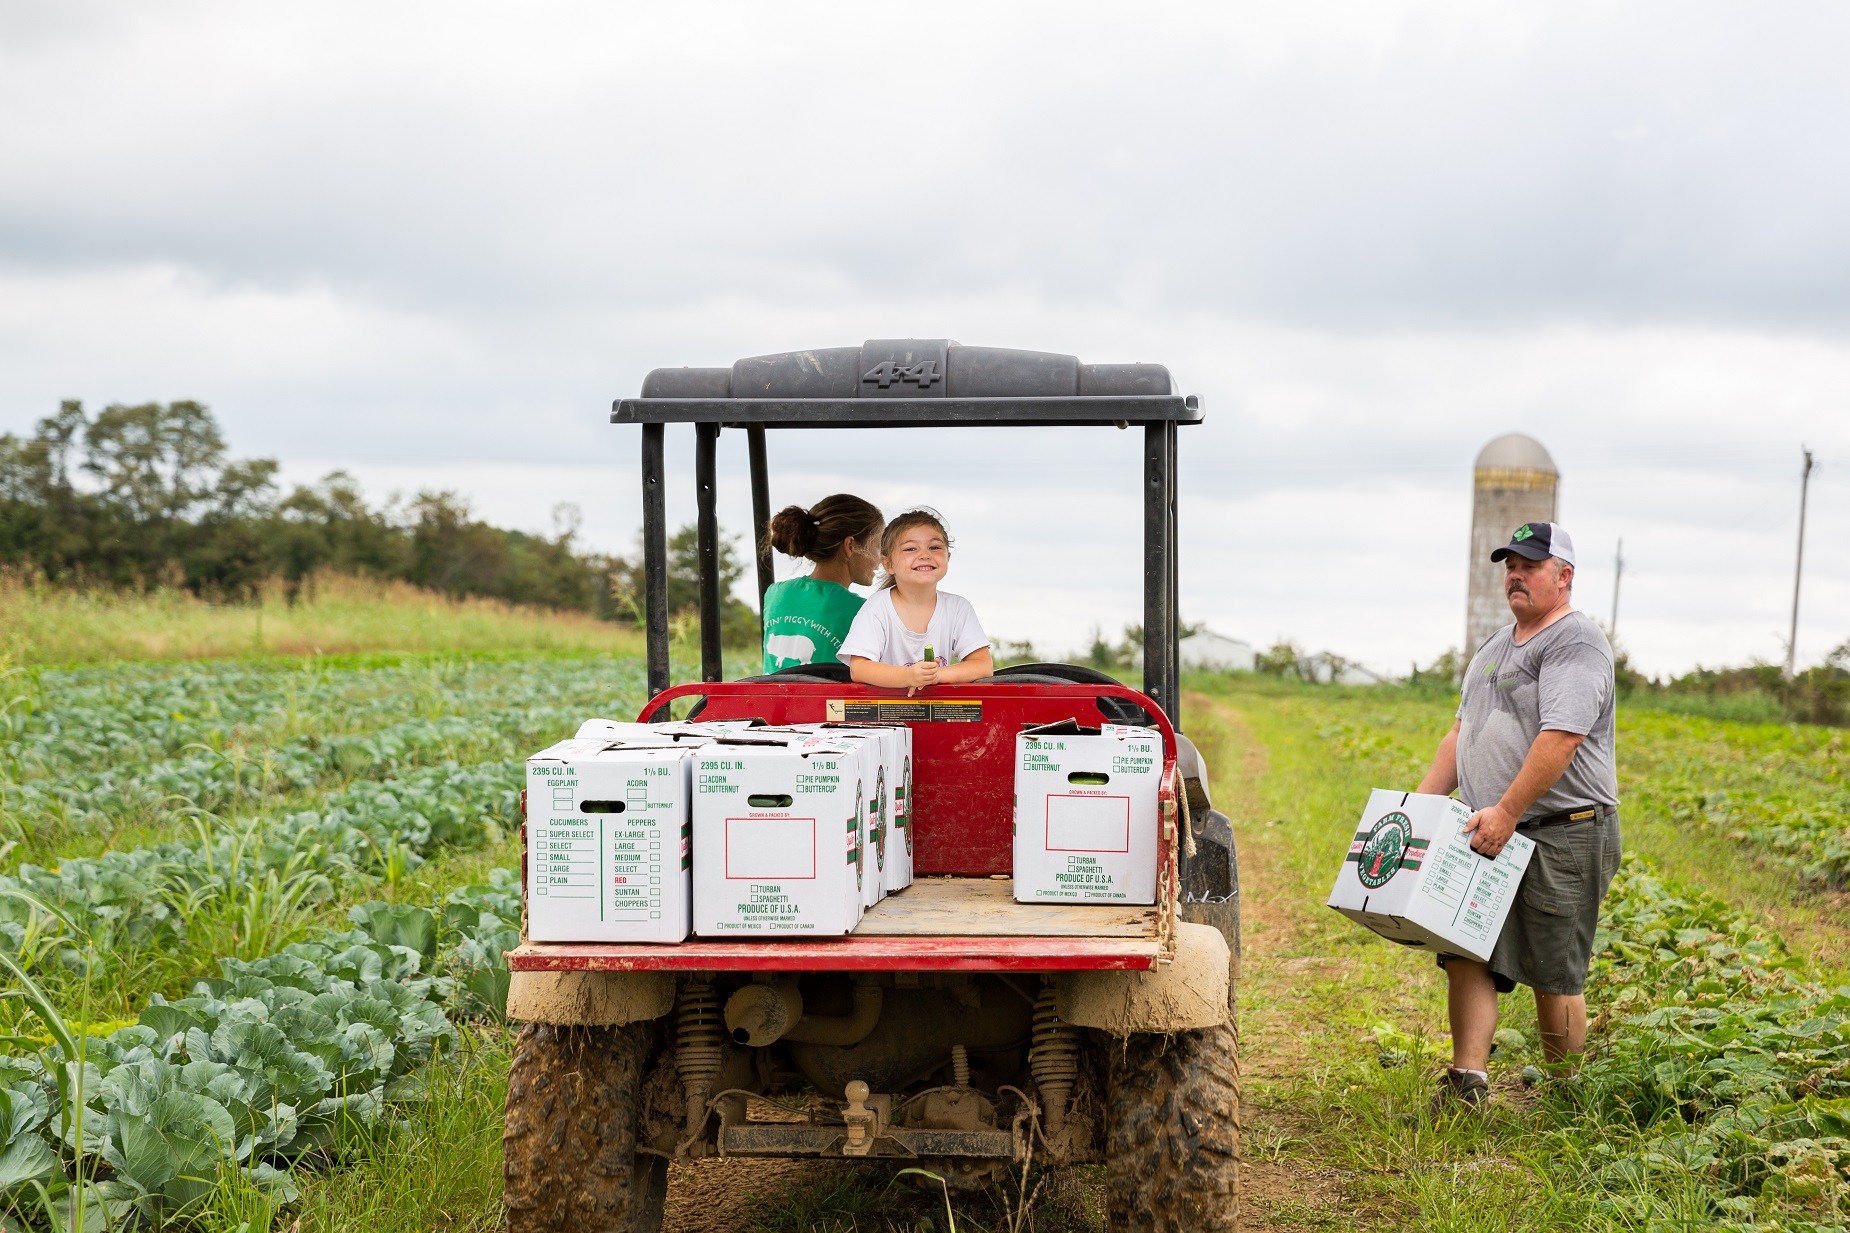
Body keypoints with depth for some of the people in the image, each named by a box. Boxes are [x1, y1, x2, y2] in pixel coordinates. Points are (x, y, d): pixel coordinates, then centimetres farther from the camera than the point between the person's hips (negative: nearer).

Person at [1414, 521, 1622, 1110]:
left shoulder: (1575, 642, -10)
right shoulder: (1495, 646, 20)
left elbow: (1561, 737, -21)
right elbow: (1462, 733, 24)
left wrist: (1505, 812, -25)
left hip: (1561, 834, -8)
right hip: (1491, 834, 8)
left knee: (1554, 975, -1)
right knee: (1466, 954, -3)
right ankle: (1467, 1083, -4)